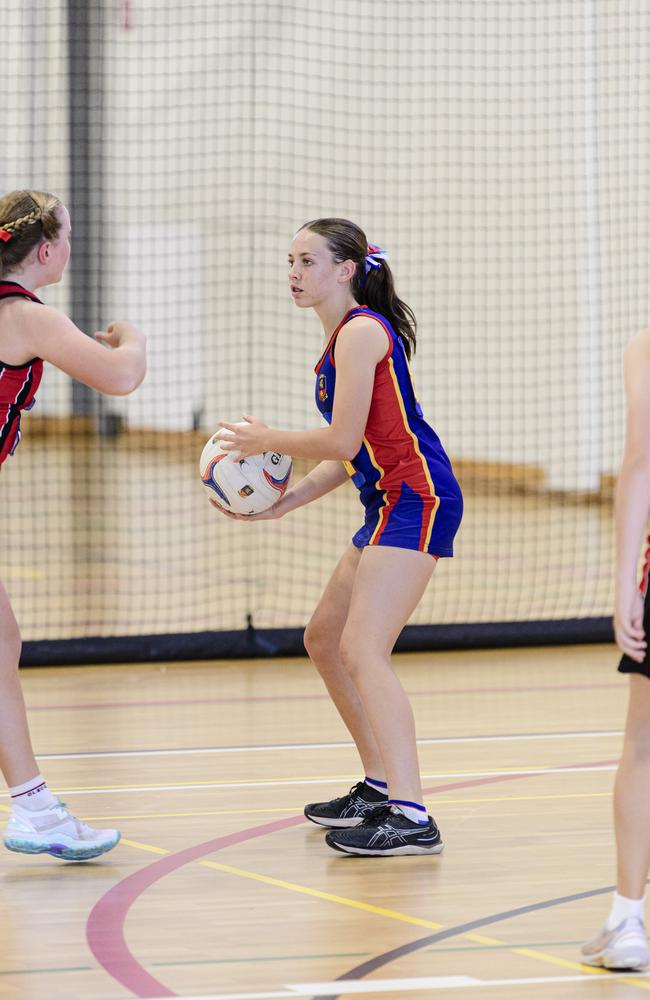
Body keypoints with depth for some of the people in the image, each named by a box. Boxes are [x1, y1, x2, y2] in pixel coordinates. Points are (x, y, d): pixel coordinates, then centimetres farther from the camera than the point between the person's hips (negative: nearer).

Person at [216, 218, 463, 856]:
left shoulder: (361, 332, -13)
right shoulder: (343, 336, 18)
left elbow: (343, 440, -18)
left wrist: (267, 440, -4)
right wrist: (285, 501, 12)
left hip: (416, 498, -11)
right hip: (392, 502, 11)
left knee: (361, 648, -21)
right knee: (324, 640, 19)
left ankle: (410, 817, -28)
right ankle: (380, 787, 29)